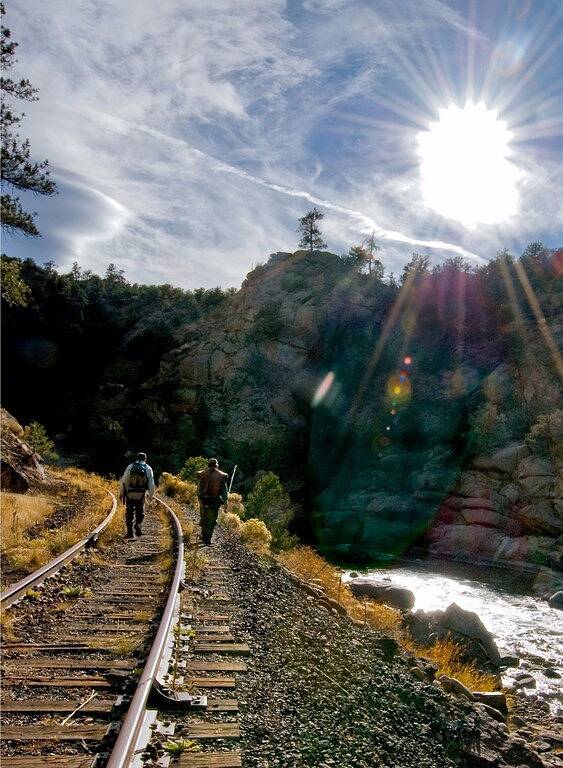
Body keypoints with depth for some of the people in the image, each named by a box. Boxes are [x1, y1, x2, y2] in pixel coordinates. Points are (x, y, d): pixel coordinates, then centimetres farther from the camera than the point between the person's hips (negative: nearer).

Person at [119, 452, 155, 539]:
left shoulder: (130, 467, 2)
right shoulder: (148, 468, 3)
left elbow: (123, 481, 1)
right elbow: (151, 483, 1)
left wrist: (121, 493, 8)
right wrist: (151, 495, 10)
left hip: (130, 493, 0)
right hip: (141, 495, 0)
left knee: (130, 513, 8)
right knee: (140, 512, 18)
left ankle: (130, 532, 6)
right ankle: (138, 526, 0)